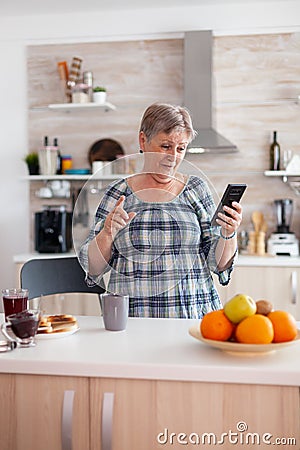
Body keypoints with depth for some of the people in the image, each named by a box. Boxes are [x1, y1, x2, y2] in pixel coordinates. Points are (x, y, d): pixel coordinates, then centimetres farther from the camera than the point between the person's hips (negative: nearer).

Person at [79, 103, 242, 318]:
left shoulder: (196, 189, 9)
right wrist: (107, 234, -11)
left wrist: (228, 234, -10)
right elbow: (93, 267, 6)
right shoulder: (118, 194, 6)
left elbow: (218, 262, 8)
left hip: (193, 315, 1)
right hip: (132, 317, 0)